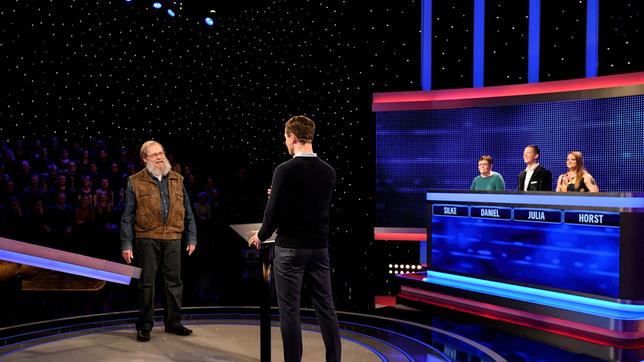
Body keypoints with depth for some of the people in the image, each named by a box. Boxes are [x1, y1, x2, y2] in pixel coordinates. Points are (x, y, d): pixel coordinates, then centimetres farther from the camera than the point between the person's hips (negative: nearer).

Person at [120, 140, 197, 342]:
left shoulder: (177, 180, 10)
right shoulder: (136, 182, 1)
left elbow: (187, 212, 13)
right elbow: (127, 217, 0)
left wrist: (192, 238, 9)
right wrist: (126, 244, -4)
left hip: (173, 239, 3)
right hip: (147, 239, -3)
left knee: (174, 281, 9)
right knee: (146, 283, 4)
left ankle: (173, 322, 23)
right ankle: (144, 326, 17)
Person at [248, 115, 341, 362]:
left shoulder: (285, 170, -13)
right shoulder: (328, 171, 3)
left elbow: (274, 211, -13)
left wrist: (261, 235, 6)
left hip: (290, 248, -5)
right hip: (319, 247, 5)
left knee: (290, 310, 4)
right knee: (325, 307, 11)